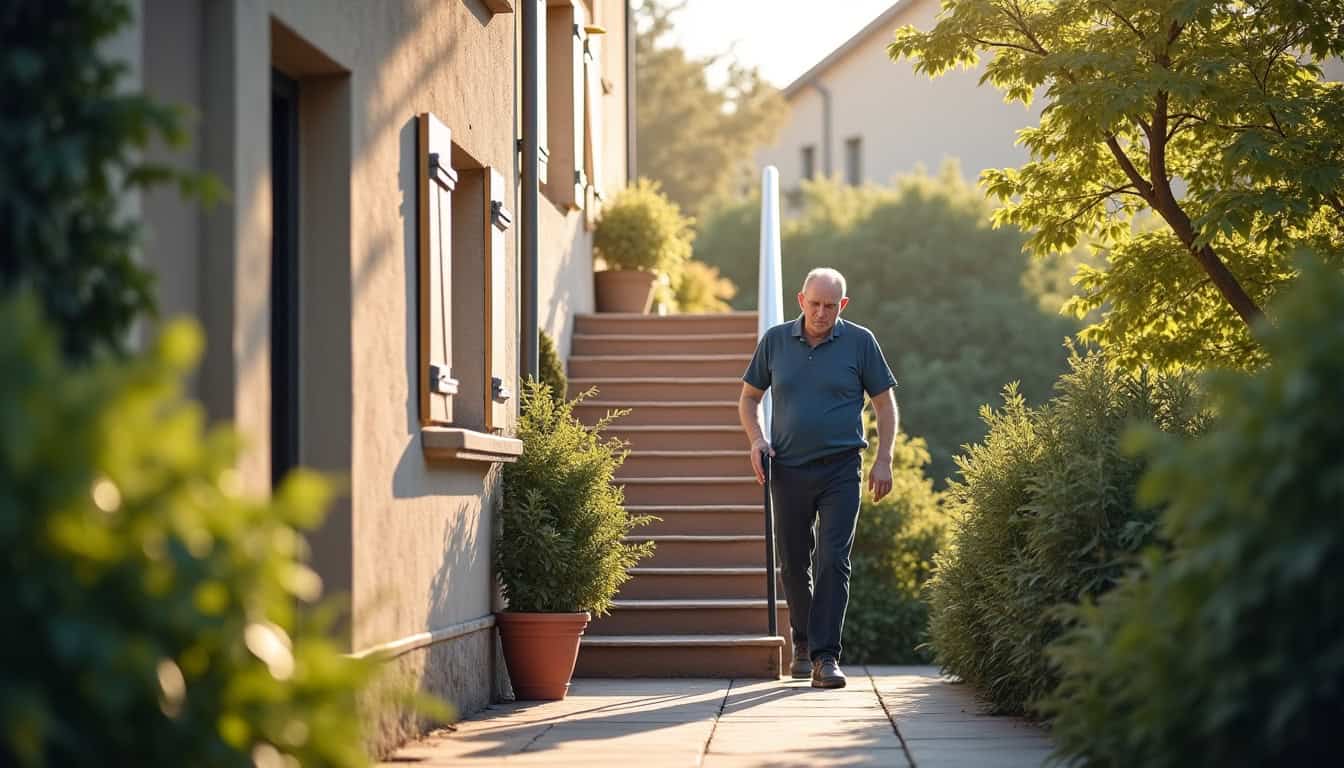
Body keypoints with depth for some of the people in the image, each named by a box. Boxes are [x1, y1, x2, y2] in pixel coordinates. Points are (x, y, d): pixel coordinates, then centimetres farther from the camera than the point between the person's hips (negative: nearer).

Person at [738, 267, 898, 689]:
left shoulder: (859, 342, 0)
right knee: (794, 564, 10)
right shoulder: (775, 341, 5)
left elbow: (885, 402, 5)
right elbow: (749, 397, 14)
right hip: (788, 469, 2)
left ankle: (825, 657, -13)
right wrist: (755, 439, -4)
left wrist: (883, 460, -3)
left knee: (833, 562, -11)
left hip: (840, 468, -2)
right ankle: (803, 645, 30)